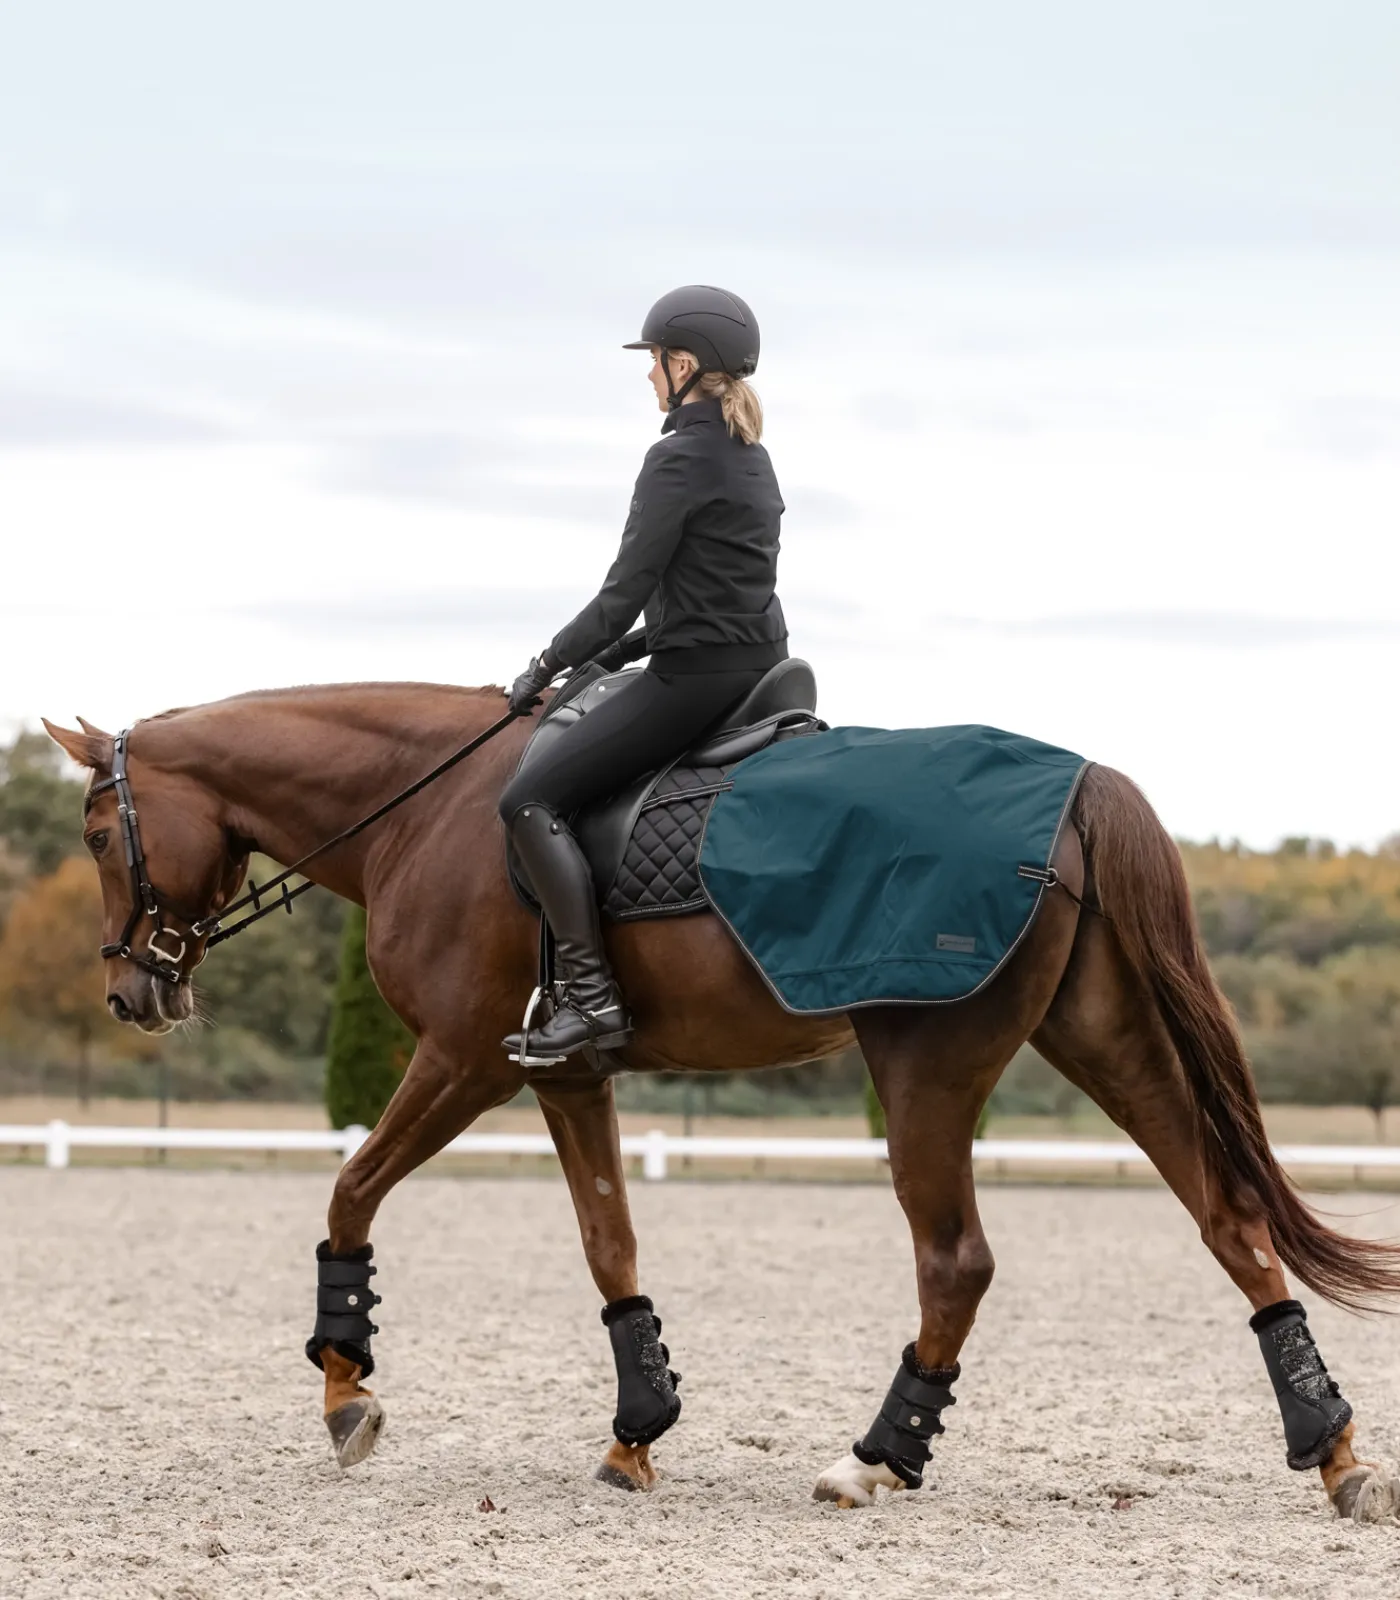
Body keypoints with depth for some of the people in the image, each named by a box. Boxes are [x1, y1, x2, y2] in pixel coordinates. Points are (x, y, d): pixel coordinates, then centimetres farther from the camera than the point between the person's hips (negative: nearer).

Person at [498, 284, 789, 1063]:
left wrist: (548, 664, -3)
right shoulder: (752, 456, 14)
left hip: (698, 677, -10)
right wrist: (624, 648, 17)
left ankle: (595, 998, -16)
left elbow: (625, 594, -15)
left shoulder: (679, 458, -15)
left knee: (531, 799, -9)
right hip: (760, 668, 10)